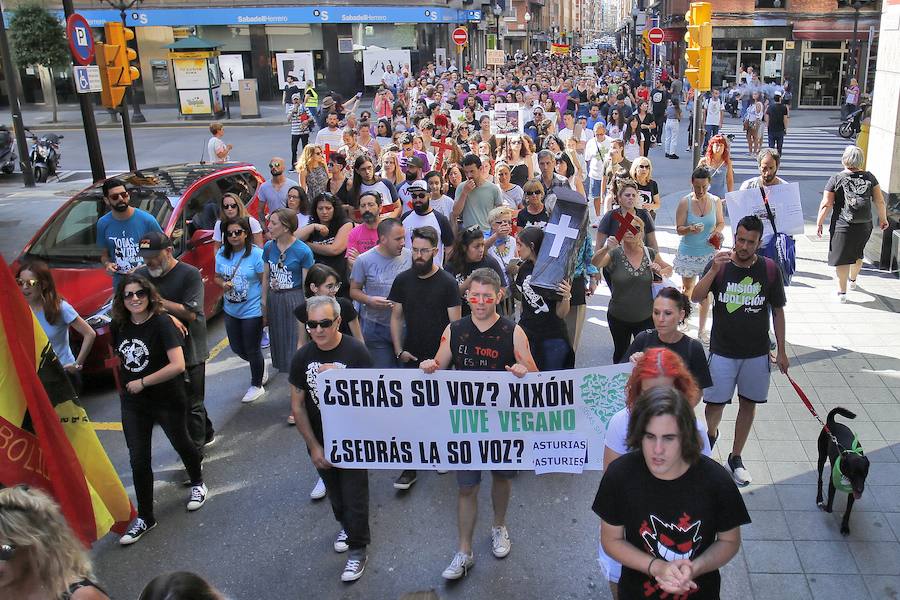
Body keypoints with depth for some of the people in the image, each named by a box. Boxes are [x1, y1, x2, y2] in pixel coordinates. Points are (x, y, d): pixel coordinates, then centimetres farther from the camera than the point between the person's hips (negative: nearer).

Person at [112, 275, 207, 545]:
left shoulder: (162, 324, -20)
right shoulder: (119, 326, -2)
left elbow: (178, 365, -30)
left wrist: (142, 382, -23)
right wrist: (127, 385, 8)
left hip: (168, 401, -4)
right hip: (133, 404, 4)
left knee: (181, 444, 19)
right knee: (138, 461, 3)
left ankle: (197, 484, 47)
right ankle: (145, 518, 16)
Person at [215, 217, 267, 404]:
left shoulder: (256, 254, -16)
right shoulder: (222, 254, 1)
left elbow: (265, 282, -14)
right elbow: (217, 277, 12)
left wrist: (265, 308, -17)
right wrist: (223, 284, -12)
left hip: (252, 311, -6)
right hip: (231, 310, 6)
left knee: (252, 349, 4)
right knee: (236, 348, 17)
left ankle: (256, 385, 25)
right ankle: (260, 365, 46)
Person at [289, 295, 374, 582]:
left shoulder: (356, 352, -19)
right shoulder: (302, 357, -9)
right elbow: (297, 405, -3)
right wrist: (314, 446, -4)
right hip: (319, 441, 4)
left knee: (354, 494, 3)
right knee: (334, 492, 22)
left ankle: (357, 550, 22)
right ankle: (345, 525, 49)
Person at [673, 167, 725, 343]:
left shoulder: (716, 201, -4)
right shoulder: (685, 202, -10)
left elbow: (721, 223, 9)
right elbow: (679, 229, -9)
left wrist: (717, 232, -13)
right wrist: (691, 229, -30)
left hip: (709, 253, 1)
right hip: (688, 253, -1)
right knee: (687, 288, 15)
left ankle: (702, 330, 17)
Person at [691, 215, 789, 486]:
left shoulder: (769, 269, -5)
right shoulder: (719, 265, -8)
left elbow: (777, 311, 3)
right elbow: (696, 298, -21)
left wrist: (781, 350, 4)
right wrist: (714, 270, -34)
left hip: (757, 352, 2)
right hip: (722, 351, -1)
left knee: (748, 403, 11)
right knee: (715, 403, 4)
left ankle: (736, 457, 28)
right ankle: (711, 433, 38)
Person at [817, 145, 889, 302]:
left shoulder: (836, 179, -9)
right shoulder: (869, 177, 0)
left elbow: (826, 205, -11)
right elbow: (880, 201, 3)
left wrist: (819, 223, -4)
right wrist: (883, 218, 17)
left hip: (843, 226, -4)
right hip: (865, 226, 4)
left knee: (842, 259, 3)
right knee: (857, 254, 25)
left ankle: (842, 292, 5)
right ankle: (852, 280, 47)